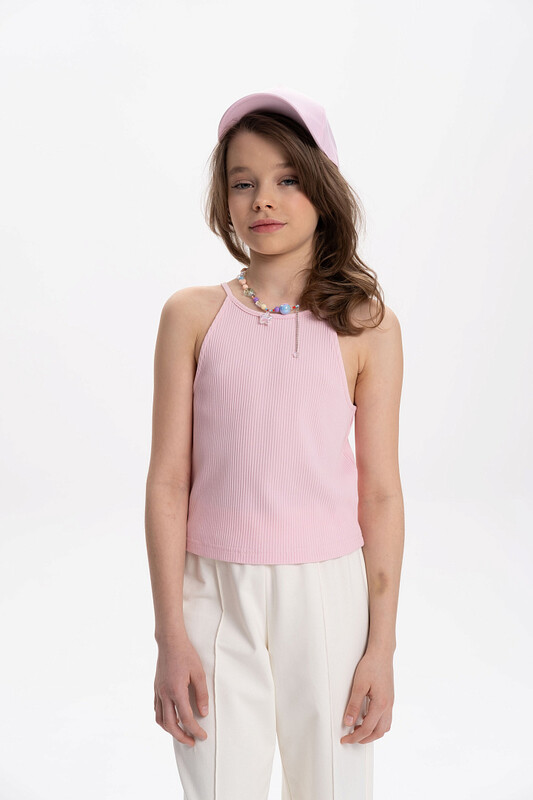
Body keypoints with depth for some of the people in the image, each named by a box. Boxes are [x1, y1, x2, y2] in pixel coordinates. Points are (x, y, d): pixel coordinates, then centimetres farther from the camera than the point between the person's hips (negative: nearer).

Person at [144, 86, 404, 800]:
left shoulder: (367, 326, -2)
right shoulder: (192, 315, -1)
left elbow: (381, 492, 0)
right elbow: (168, 480, -1)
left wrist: (381, 647, -1)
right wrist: (171, 636, -3)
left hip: (328, 591, 0)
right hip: (216, 596, 0)